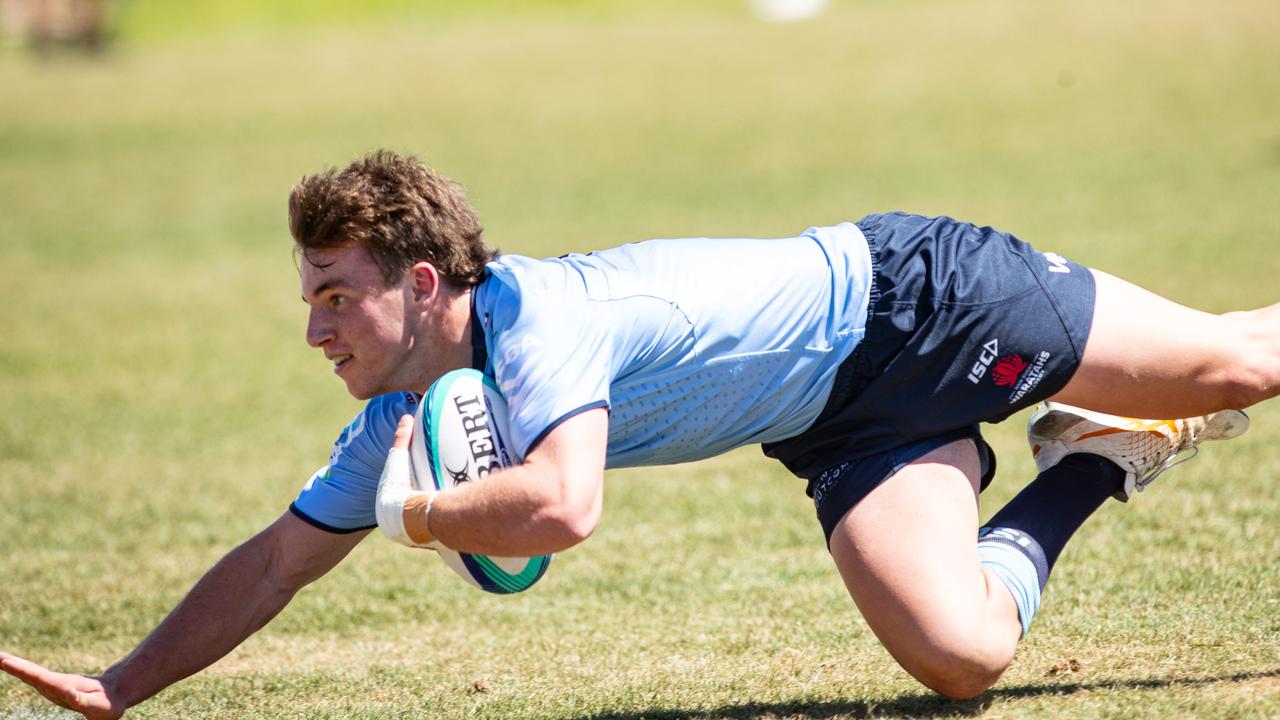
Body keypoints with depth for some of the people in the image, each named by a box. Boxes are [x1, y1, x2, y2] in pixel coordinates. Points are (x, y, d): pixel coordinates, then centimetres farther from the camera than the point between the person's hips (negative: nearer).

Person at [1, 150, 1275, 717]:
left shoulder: (539, 318, -32)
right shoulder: (405, 417, -5)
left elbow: (560, 505, -47)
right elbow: (279, 560, 4)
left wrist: (416, 514, -30)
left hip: (912, 293, -6)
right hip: (853, 425, 6)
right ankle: (1087, 472, 14)